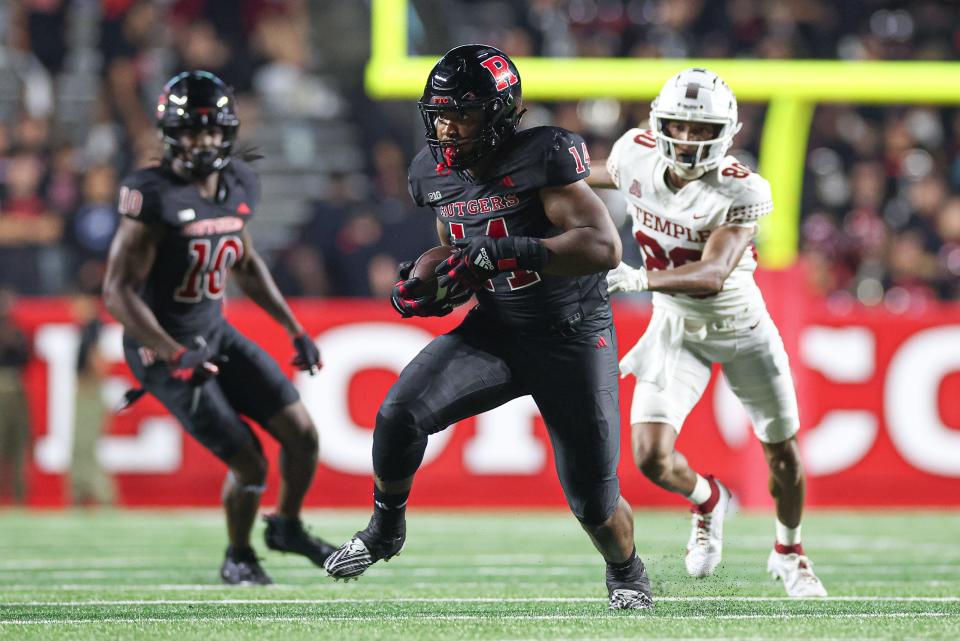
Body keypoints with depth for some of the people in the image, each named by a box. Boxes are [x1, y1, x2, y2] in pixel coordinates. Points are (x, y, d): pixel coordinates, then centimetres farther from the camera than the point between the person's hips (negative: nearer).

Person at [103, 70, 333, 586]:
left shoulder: (239, 186, 1)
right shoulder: (155, 197, -22)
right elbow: (118, 290, -23)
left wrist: (293, 329, 15)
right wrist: (176, 356, -30)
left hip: (216, 333, 7)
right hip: (163, 350, -7)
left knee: (301, 434, 4)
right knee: (249, 465, -8)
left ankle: (287, 527, 32)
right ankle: (238, 557, 20)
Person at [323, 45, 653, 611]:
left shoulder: (542, 156, -20)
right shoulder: (434, 171, 1)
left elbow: (604, 247, -29)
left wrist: (502, 251, -35)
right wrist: (428, 288, -4)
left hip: (572, 338, -5)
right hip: (495, 331, 5)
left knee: (594, 502, -2)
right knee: (400, 413, -20)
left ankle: (627, 571, 32)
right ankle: (385, 531, 6)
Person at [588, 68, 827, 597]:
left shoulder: (739, 191, -29)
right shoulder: (636, 155, -16)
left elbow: (713, 276, -40)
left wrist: (640, 279, -53)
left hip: (741, 326, -2)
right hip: (676, 328, 2)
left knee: (784, 455, 11)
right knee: (651, 457, -14)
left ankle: (789, 553, 42)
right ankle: (709, 500, 23)